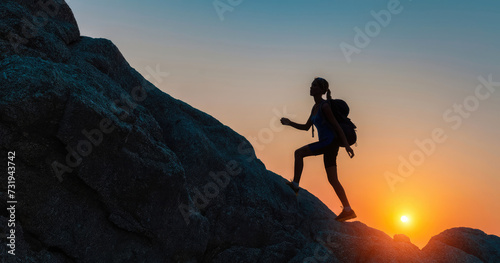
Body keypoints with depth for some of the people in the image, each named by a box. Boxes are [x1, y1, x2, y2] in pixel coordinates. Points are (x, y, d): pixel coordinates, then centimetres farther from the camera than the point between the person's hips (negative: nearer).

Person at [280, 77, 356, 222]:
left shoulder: (324, 106, -11)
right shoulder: (315, 107, 16)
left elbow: (337, 126, -14)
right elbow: (306, 127, 21)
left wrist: (346, 145, -17)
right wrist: (290, 123, 11)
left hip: (330, 142, -10)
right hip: (327, 144, 10)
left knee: (299, 153, -10)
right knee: (333, 180, 8)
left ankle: (295, 184, -6)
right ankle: (348, 210, 11)